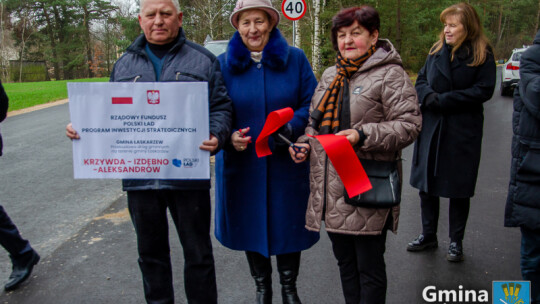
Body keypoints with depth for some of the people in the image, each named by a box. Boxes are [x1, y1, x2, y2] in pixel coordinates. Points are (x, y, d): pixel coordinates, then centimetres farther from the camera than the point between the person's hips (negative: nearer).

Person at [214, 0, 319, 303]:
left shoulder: (295, 58, 0)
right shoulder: (224, 63, 2)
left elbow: (311, 104, -1)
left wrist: (291, 127, -20)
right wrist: (229, 136, -16)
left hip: (287, 163, 0)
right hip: (241, 164, 1)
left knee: (288, 224, 10)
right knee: (251, 225, 13)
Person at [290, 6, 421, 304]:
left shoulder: (390, 74, -6)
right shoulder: (330, 76, 16)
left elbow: (409, 125, -13)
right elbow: (315, 121, 24)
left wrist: (362, 135, -25)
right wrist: (305, 143, 5)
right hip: (331, 190, 7)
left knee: (369, 268, 6)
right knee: (345, 262, 20)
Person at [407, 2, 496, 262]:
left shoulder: (482, 55, -5)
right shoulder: (436, 51, 8)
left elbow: (484, 90, -11)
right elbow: (421, 80, 8)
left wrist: (443, 99, -16)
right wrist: (429, 96, -14)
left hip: (463, 132, -4)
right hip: (431, 128, 4)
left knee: (459, 187, 6)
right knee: (426, 183, 10)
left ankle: (456, 242, 22)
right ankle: (428, 235, 27)